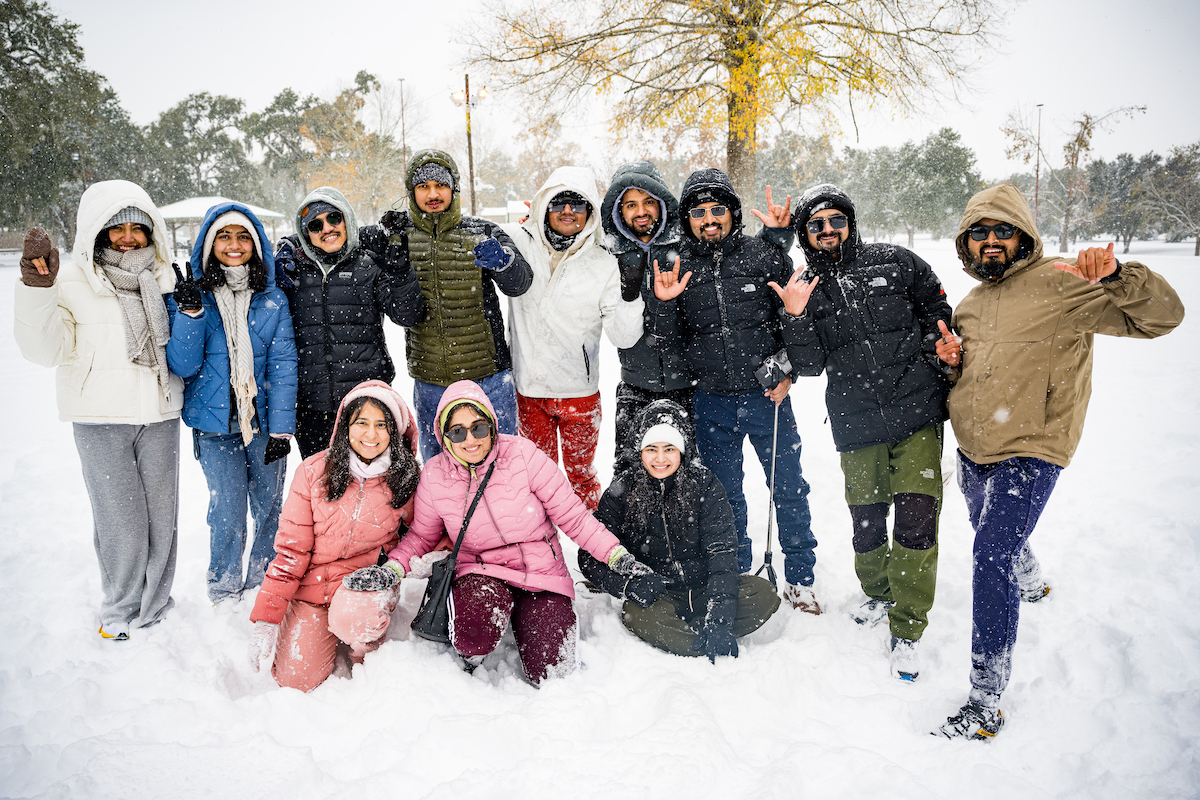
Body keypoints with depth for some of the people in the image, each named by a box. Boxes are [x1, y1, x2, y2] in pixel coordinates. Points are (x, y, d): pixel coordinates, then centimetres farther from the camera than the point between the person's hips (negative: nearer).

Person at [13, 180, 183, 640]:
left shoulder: (162, 280, 10)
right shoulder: (71, 282, -1)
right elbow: (46, 349, -10)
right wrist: (37, 289, -20)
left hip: (159, 416, 3)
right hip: (101, 419, -3)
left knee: (162, 513, 8)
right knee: (120, 519, -2)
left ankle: (154, 608, 25)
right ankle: (121, 614, 18)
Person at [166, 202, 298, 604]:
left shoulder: (273, 299, 2)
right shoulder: (188, 295, 0)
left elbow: (282, 365, -1)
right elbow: (182, 365, -7)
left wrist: (281, 428, -8)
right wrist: (190, 313, -22)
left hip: (265, 420, 1)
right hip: (215, 423, -1)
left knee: (269, 507, 7)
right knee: (227, 512, -1)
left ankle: (265, 585, 29)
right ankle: (225, 594, 21)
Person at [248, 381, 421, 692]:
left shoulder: (408, 478, -9)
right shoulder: (313, 471, -8)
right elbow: (290, 548, -5)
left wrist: (391, 568, -16)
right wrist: (266, 617, -11)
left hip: (367, 583, -1)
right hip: (311, 585, 2)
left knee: (353, 616, -34)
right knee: (294, 679, -9)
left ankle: (368, 652, 3)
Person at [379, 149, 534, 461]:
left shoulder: (483, 234, -3)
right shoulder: (399, 237, 3)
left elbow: (519, 283, -14)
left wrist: (501, 260, -36)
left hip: (488, 379, -2)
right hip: (429, 383, 2)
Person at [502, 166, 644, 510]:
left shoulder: (604, 265, -5)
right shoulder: (517, 242, -4)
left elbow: (623, 337, -7)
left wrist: (630, 292, -25)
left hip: (579, 392, -1)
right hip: (528, 389, 1)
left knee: (581, 474, 15)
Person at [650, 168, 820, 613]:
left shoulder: (764, 257, -2)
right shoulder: (678, 270, 2)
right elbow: (667, 340, 2)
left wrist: (788, 372, -3)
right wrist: (663, 304, -16)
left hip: (767, 397, -1)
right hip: (711, 404, 1)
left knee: (789, 490, 8)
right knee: (725, 496, 13)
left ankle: (800, 579, 25)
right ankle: (737, 578, 30)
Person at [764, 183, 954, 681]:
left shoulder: (894, 262, 4)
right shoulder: (806, 290, 7)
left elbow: (939, 313, 15)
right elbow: (810, 366, 1)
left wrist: (941, 371, 4)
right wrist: (798, 319, -15)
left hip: (916, 416, -1)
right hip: (857, 426, 2)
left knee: (916, 519, -8)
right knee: (866, 522, 8)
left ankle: (906, 630, 6)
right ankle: (878, 594, 37)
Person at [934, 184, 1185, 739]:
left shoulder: (1058, 283, -13)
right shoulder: (972, 303, 10)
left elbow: (1162, 315, -20)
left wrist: (1117, 276, -39)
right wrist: (954, 357, 0)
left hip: (1028, 452, -8)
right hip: (973, 449, 8)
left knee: (992, 559, -17)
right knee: (989, 530, 28)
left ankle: (985, 702, -10)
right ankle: (1030, 581, 62)